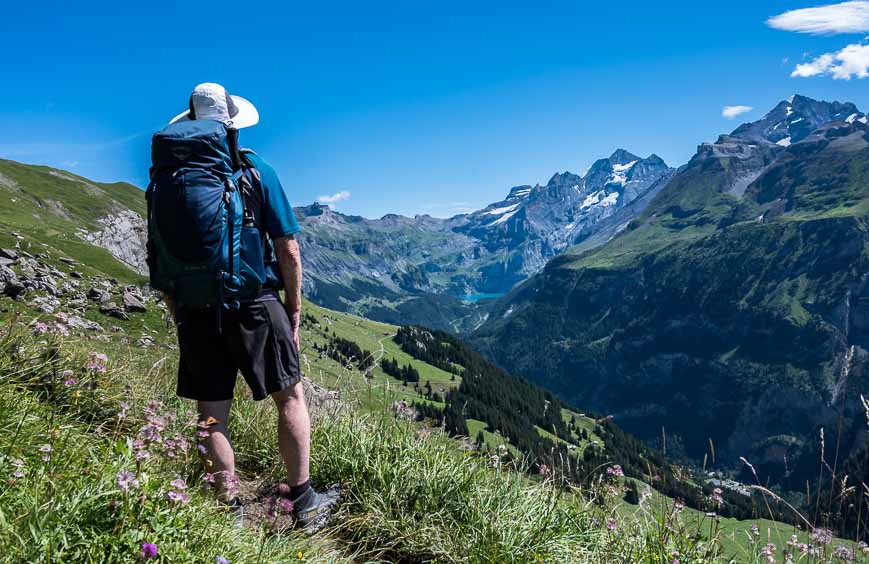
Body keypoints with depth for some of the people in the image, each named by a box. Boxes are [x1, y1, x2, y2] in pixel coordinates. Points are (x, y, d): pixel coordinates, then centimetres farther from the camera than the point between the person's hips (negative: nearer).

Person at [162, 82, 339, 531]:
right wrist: (293, 310, 4)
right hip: (255, 307, -2)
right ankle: (303, 502, 19)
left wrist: (178, 313, 16)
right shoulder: (257, 172, -4)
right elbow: (288, 250, -6)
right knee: (290, 398, 11)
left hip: (196, 312, 3)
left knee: (212, 416, 10)